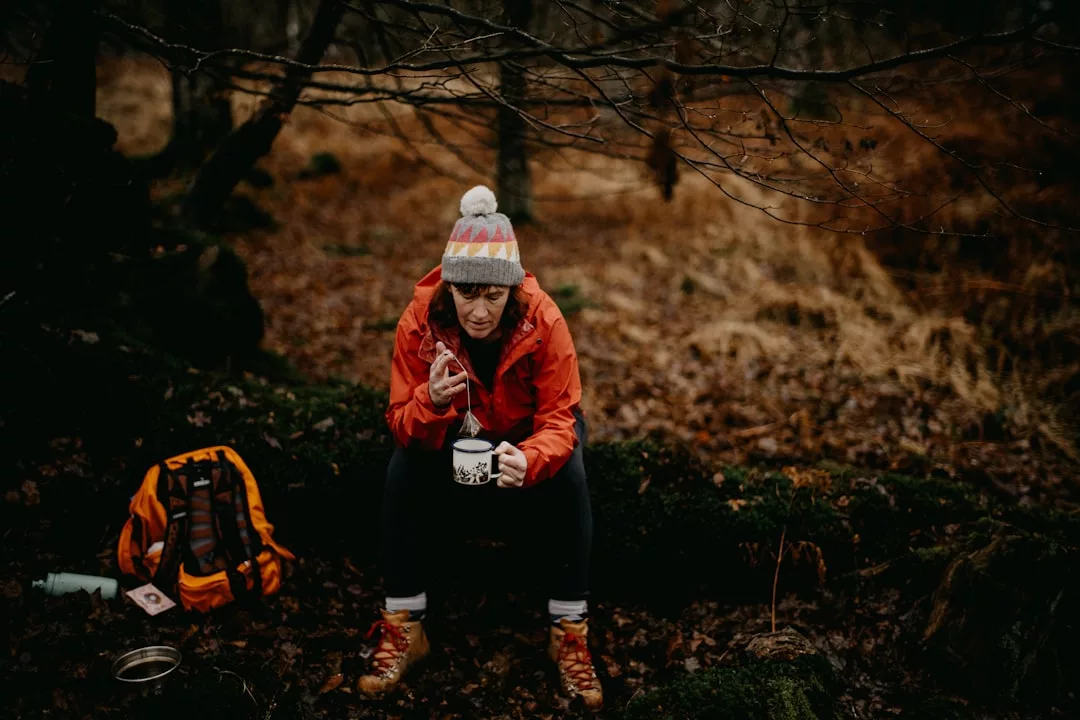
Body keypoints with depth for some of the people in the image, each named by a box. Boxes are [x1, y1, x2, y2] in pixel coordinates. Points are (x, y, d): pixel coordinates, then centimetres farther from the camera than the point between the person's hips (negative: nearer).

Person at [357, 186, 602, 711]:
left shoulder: (543, 322, -32)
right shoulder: (420, 321, -28)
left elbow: (559, 421, -31)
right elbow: (403, 425, -26)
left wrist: (529, 459, -54)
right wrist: (431, 401, -50)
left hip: (527, 428, -1)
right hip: (453, 430, 1)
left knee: (567, 475, -30)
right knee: (404, 467, -27)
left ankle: (569, 635, -15)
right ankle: (403, 629, -12)